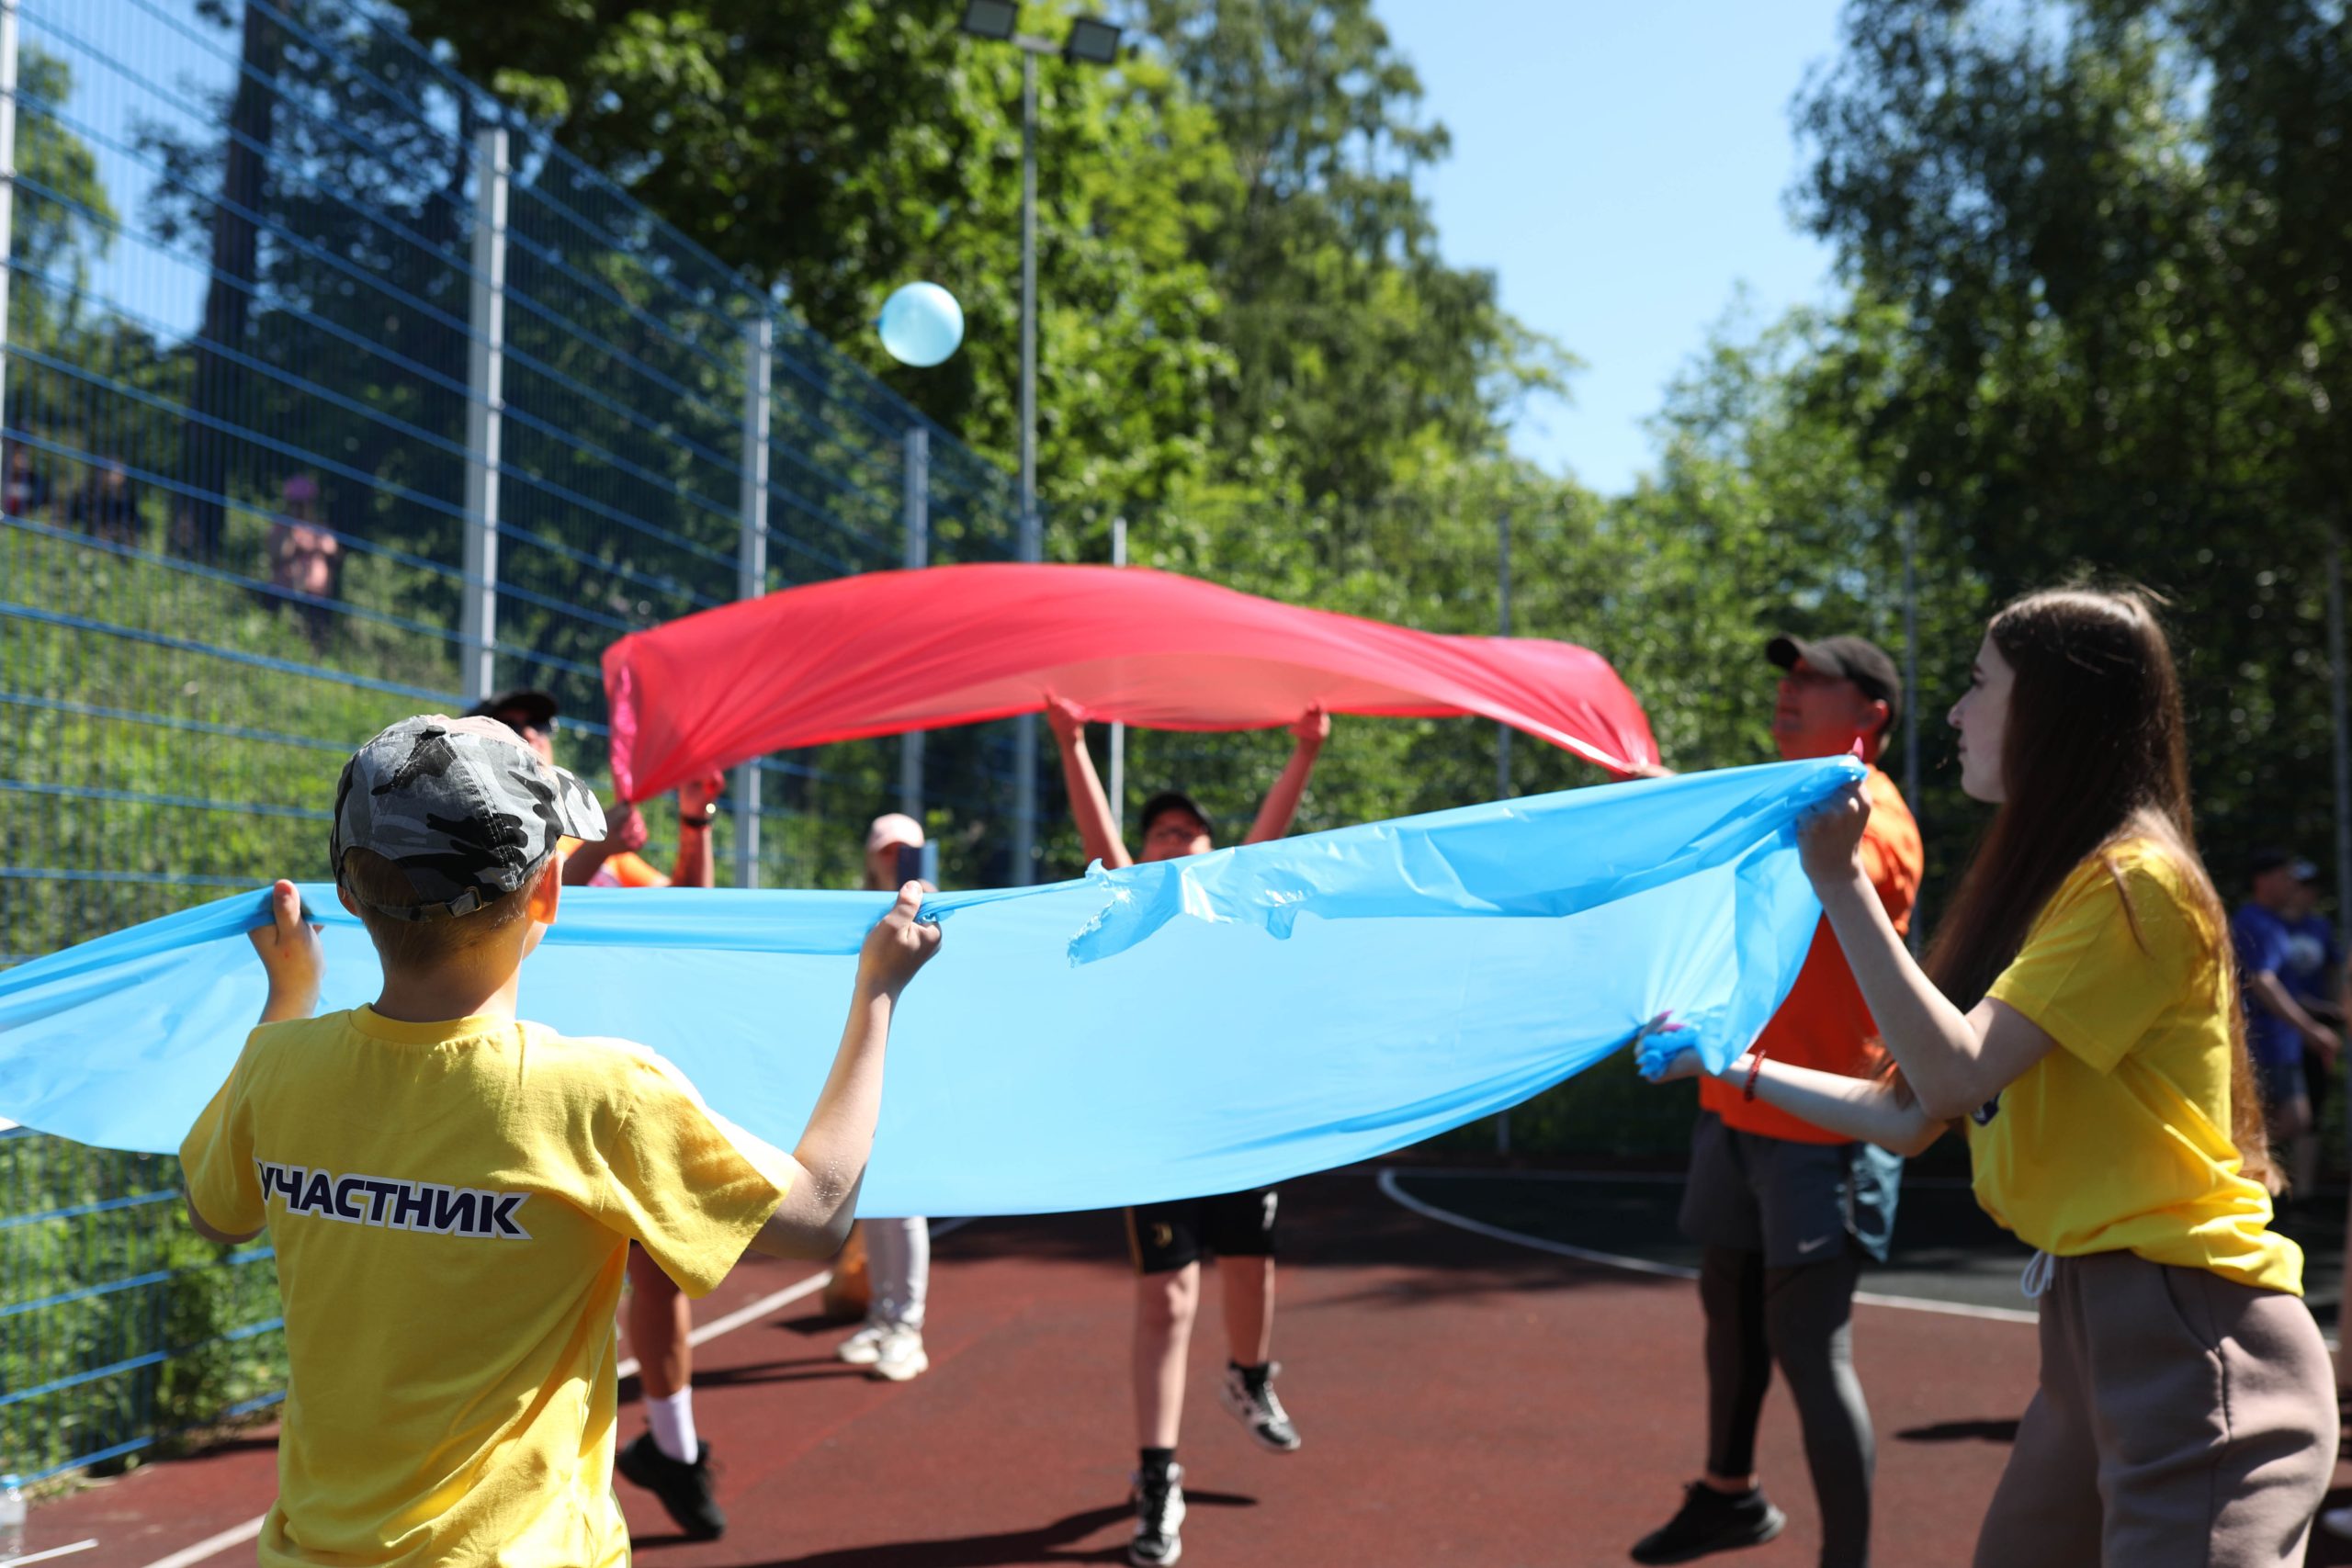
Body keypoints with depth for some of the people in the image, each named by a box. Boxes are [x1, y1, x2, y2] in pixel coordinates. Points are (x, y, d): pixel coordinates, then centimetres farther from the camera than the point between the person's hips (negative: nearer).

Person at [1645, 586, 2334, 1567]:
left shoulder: (2137, 882, -13)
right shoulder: (2049, 881, 15)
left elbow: (1954, 1077, -22)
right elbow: (1912, 1118, 17)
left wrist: (1840, 881, -21)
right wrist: (1739, 1069, 22)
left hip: (2191, 1338, -9)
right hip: (2089, 1321, 9)